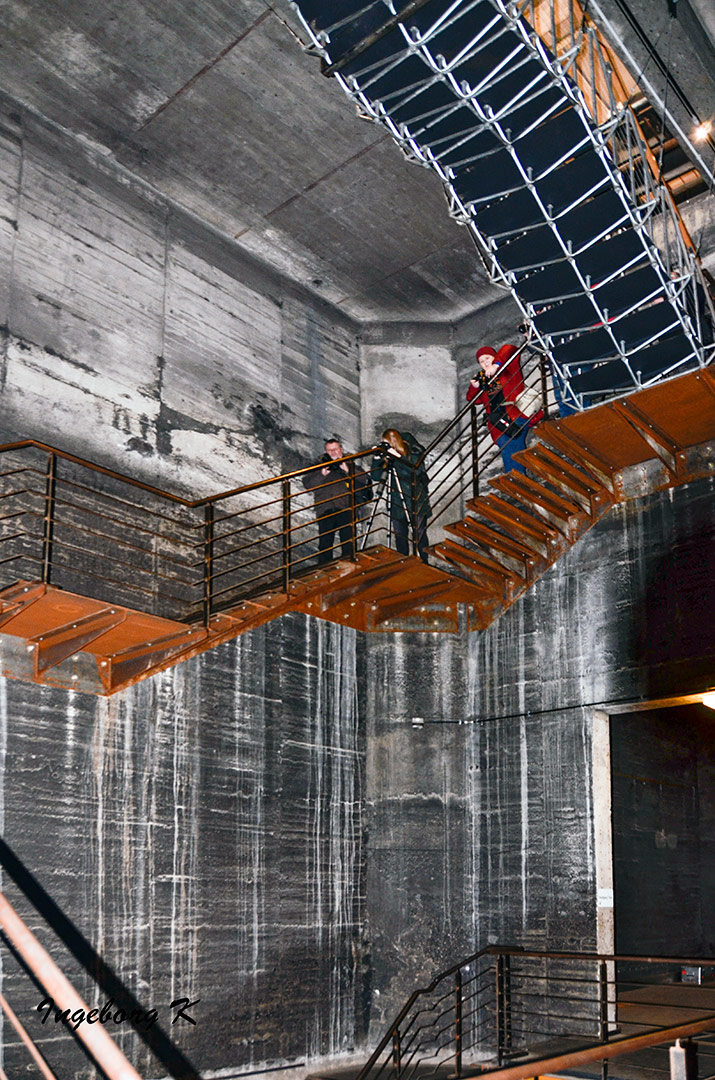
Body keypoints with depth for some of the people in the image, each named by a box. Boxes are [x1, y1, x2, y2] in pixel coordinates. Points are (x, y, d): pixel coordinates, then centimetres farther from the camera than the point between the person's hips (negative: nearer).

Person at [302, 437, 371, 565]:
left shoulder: (350, 465, 22)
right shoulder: (319, 467, 23)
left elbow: (365, 478, 6)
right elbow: (307, 484, 9)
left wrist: (348, 471, -5)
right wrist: (322, 474, -5)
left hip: (346, 510, 0)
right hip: (325, 510, 0)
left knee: (349, 542, -5)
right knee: (325, 543, -8)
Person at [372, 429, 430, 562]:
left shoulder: (414, 452, -9)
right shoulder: (388, 456, 2)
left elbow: (416, 470, -27)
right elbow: (376, 476, 1)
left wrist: (397, 456, -30)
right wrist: (377, 457, -13)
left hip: (417, 501, -4)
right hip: (397, 503, 4)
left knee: (419, 534, 2)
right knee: (400, 535, 7)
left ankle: (424, 563, 15)